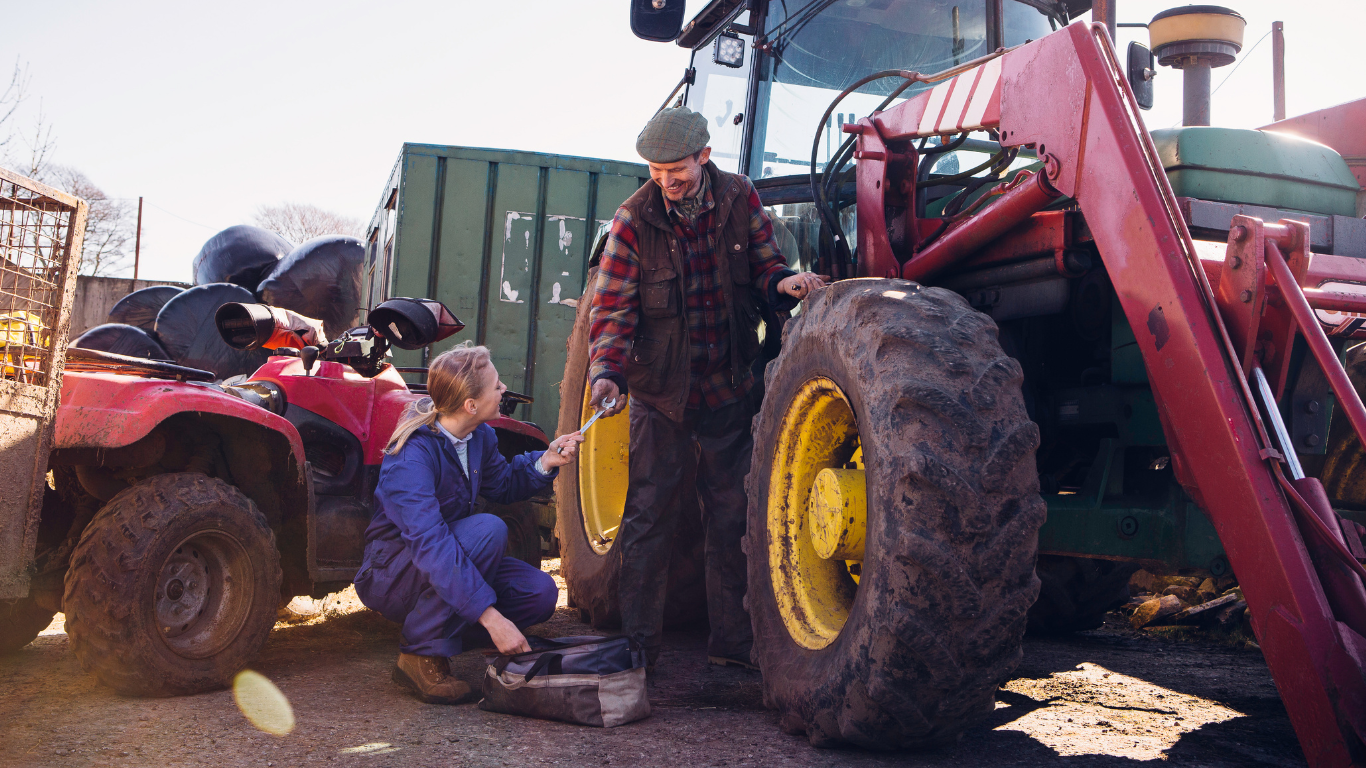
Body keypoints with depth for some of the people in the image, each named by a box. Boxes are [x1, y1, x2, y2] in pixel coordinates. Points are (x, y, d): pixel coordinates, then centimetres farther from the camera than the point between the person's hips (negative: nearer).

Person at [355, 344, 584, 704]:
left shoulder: (479, 436, -3)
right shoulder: (412, 457, -29)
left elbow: (502, 485, 16)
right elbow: (430, 544, -39)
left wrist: (545, 462, -5)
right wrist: (491, 616, -45)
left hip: (449, 563, 7)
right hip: (391, 574, -7)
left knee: (540, 592, -13)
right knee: (487, 530, -32)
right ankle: (422, 654, -21)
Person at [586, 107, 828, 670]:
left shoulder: (740, 200, -3)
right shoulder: (634, 220, -10)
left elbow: (763, 267, 7)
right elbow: (612, 308, -11)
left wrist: (784, 282, -17)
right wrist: (606, 371, -27)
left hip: (729, 388, 2)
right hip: (660, 391, -2)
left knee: (732, 515, 8)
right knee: (649, 515, 2)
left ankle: (732, 641, 21)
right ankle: (639, 644, 14)